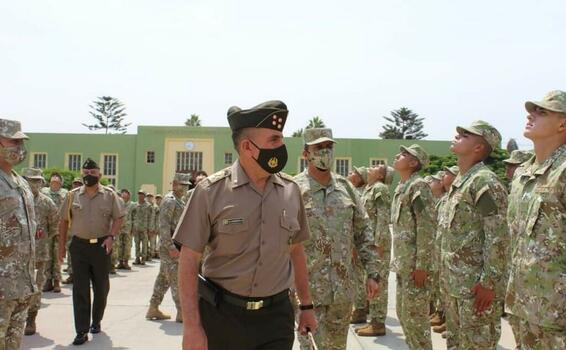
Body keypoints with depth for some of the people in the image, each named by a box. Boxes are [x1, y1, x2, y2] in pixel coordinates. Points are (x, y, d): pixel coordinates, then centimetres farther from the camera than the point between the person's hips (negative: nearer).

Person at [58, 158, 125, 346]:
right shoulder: (73, 195, 3)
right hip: (79, 246, 0)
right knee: (80, 289, -2)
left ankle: (96, 321, 33)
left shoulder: (110, 195, -1)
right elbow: (64, 221, 8)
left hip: (101, 246, 0)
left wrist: (111, 236, -17)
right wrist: (61, 245, 5)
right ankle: (82, 331, 2)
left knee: (101, 288, 12)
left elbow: (119, 218, -2)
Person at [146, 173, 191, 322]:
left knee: (164, 278, 13)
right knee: (177, 279, -6)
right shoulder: (170, 200, -13)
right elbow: (163, 226, -20)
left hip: (177, 246, 10)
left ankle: (153, 309, 20)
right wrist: (171, 247, -24)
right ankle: (182, 313, 0)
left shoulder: (181, 201, 17)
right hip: (170, 246, -9)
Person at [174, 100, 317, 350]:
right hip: (221, 315, -2)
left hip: (276, 316, 3)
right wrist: (191, 326, -13)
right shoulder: (211, 191, -10)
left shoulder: (291, 190, 1)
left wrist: (306, 305, 14)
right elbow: (188, 261, -9)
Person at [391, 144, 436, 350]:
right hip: (403, 264, 9)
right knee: (403, 313, 15)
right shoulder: (400, 188, 16)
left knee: (415, 315, -2)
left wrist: (421, 265, -22)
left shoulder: (418, 186, -12)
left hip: (415, 265, -9)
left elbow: (427, 227, -19)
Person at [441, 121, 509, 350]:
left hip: (477, 284, -9)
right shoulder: (459, 181, 14)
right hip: (455, 282, 9)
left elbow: (498, 237, -20)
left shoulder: (485, 181, -15)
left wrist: (489, 282, -21)